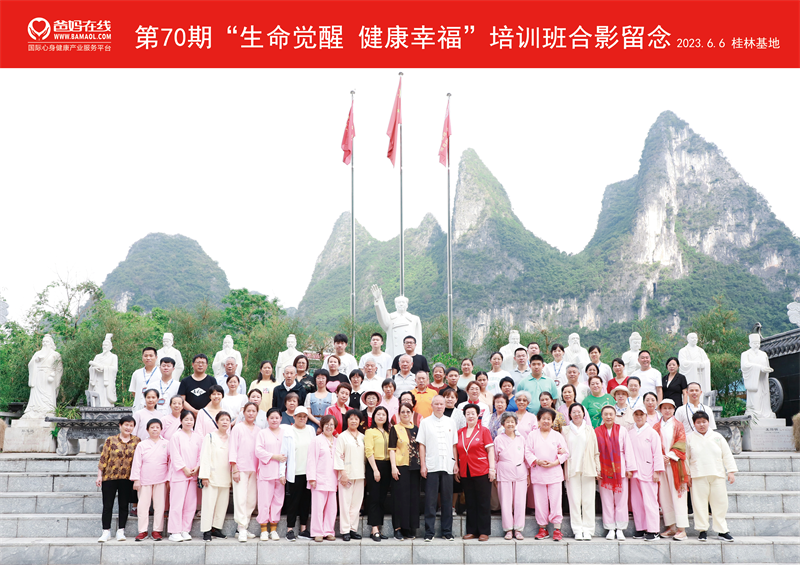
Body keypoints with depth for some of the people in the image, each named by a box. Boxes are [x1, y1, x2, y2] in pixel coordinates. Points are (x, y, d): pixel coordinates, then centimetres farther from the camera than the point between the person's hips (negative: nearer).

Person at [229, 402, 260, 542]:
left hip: (254, 469, 4)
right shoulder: (237, 428, 3)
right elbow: (233, 449, 0)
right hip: (240, 468, -4)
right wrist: (234, 469, -7)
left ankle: (244, 527, 12)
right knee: (240, 499, -10)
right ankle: (242, 530, -8)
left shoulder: (259, 431, 14)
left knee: (251, 500, 3)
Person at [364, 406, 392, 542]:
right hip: (375, 466, -6)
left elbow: (390, 450, 16)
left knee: (382, 499, 7)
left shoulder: (388, 432, 17)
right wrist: (375, 469, -16)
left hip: (386, 466, 6)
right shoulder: (370, 431, -3)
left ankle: (378, 529, 12)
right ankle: (374, 530, -4)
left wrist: (391, 468, 6)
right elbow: (369, 451, -10)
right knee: (374, 498, -5)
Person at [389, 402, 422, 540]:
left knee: (413, 497, 5)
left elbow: (420, 448, 17)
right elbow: (392, 449, -3)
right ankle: (398, 528, 3)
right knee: (400, 497, -4)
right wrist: (393, 466, -13)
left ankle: (410, 529, 13)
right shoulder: (395, 429, 1)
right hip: (400, 466, -4)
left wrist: (422, 465, 9)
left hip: (414, 466, 4)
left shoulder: (416, 429, 13)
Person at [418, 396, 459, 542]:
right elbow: (422, 445, 3)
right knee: (430, 500, -1)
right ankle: (429, 532, 5)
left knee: (447, 500, 5)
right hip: (431, 466, -2)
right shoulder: (426, 422, 5)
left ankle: (447, 532, 13)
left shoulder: (450, 422, 11)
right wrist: (422, 465, -4)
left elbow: (454, 444, 13)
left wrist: (456, 463, 6)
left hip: (447, 465, 2)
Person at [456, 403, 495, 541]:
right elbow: (457, 452, 15)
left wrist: (492, 469, -7)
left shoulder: (483, 431, 0)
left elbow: (490, 450, -2)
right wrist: (456, 469, 11)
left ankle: (484, 531, 8)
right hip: (465, 473, 4)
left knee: (483, 503, 1)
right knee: (470, 503, 9)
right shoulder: (460, 432, 10)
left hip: (482, 472, -4)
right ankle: (471, 531, 16)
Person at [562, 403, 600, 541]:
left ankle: (588, 530, 4)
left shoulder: (589, 430, 12)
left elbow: (595, 451, 12)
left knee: (588, 500, -1)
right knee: (574, 500, -3)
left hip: (587, 469, 1)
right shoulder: (565, 431, 10)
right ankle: (578, 530, 2)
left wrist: (597, 468, 7)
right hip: (572, 469, -1)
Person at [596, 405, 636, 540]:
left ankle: (620, 529, 9)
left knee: (621, 500, 1)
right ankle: (610, 529, 11)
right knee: (607, 501, 3)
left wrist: (629, 468, 1)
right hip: (604, 470, 0)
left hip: (619, 469, 0)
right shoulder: (597, 432, 3)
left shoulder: (622, 430, 3)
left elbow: (628, 450, 4)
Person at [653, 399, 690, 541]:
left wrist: (669, 456, -12)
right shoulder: (656, 427, 14)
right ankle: (671, 527, 9)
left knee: (678, 496, -6)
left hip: (675, 464, -3)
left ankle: (681, 529, -5)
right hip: (661, 464, 3)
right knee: (664, 496, 2)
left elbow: (681, 445, -2)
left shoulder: (678, 426, 6)